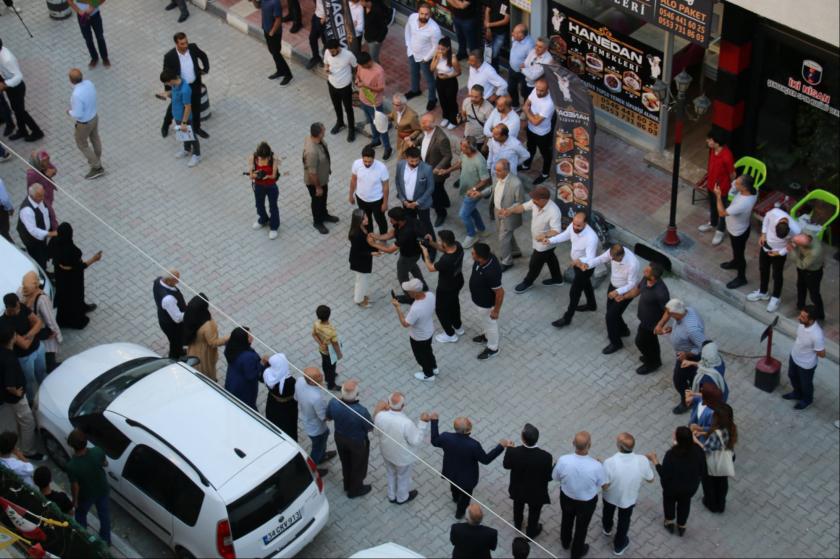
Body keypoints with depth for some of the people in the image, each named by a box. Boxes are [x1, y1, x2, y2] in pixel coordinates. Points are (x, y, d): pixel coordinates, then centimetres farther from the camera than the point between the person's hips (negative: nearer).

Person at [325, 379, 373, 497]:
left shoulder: (333, 403, -29)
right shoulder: (361, 411, -40)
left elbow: (328, 418, -7)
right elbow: (370, 428, -20)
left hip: (340, 438, 4)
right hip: (358, 442, -4)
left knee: (345, 462, 32)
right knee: (358, 466, 26)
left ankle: (348, 485, 56)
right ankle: (355, 490, 49)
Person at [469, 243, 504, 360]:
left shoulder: (491, 272, -44)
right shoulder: (486, 257, -20)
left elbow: (500, 293, -31)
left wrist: (496, 310, -17)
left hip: (487, 302, -7)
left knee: (490, 323, 19)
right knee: (485, 320, 33)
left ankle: (492, 348, 43)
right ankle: (486, 336, 60)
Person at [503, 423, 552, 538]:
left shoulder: (513, 452, -33)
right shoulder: (546, 457, -35)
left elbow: (506, 466, -10)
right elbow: (548, 477, -19)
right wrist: (555, 466, -1)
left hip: (518, 490, 2)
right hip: (536, 493, -2)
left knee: (518, 506, 34)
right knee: (534, 512, 28)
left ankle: (517, 524, 61)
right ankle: (531, 532, 53)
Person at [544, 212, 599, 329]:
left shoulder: (591, 238, -42)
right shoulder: (573, 226, -19)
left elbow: (590, 260, -41)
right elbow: (565, 235, 2)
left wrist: (580, 262, -63)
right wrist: (550, 240, -13)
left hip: (585, 267, -8)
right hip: (577, 262, 8)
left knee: (574, 292, 7)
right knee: (585, 283, 31)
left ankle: (567, 318, 26)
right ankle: (591, 304, 57)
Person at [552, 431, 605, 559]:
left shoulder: (563, 460, -32)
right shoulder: (596, 466, -36)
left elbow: (555, 477, -10)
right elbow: (601, 484, -14)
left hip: (566, 497, 2)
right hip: (587, 502, -2)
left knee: (566, 520, 34)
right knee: (581, 526, 27)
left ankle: (565, 542, 62)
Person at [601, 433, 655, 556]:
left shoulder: (610, 462, -39)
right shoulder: (642, 461, -33)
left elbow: (605, 486, -25)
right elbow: (650, 480, -13)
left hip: (611, 496, -1)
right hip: (629, 498, 1)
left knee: (608, 511, 35)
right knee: (624, 520, 30)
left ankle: (607, 527, 65)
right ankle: (619, 546, 51)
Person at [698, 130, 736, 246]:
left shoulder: (726, 156, -36)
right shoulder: (712, 149, -13)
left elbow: (732, 174, -21)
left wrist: (732, 188, -5)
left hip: (722, 188, -7)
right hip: (711, 184, 7)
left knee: (722, 210, 16)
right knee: (712, 206, 29)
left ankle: (720, 231, 37)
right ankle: (712, 224, 54)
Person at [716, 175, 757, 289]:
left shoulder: (742, 204, -47)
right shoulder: (751, 191, -21)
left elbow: (722, 213, -34)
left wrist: (718, 196, -33)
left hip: (738, 232, -8)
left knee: (739, 254, 17)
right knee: (736, 249, 35)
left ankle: (741, 278, 40)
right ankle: (735, 263, 63)